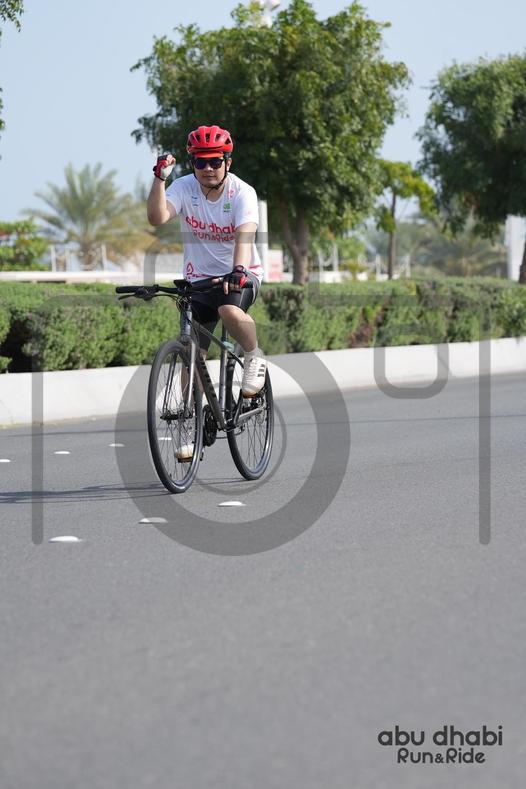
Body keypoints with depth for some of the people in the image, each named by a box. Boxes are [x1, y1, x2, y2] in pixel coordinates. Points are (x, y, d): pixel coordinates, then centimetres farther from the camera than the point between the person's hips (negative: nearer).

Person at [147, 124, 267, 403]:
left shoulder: (242, 192, -14)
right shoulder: (184, 187, -8)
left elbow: (245, 235, -31)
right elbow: (157, 217, -25)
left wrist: (238, 270, -48)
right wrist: (160, 178, -35)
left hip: (241, 275, -3)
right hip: (199, 277, 3)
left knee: (229, 310, -36)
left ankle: (254, 358, -9)